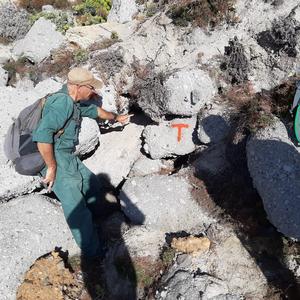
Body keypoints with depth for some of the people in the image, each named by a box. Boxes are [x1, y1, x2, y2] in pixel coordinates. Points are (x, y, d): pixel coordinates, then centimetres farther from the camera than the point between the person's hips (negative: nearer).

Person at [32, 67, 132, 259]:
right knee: (77, 208, -5)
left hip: (69, 157, 10)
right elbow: (42, 135, -33)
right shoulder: (62, 102, -24)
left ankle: (90, 223, 47)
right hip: (55, 159, -10)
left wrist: (116, 117, 43)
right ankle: (93, 252, 12)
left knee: (92, 185, 23)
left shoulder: (75, 102, 8)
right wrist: (52, 167, -24)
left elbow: (94, 110, 28)